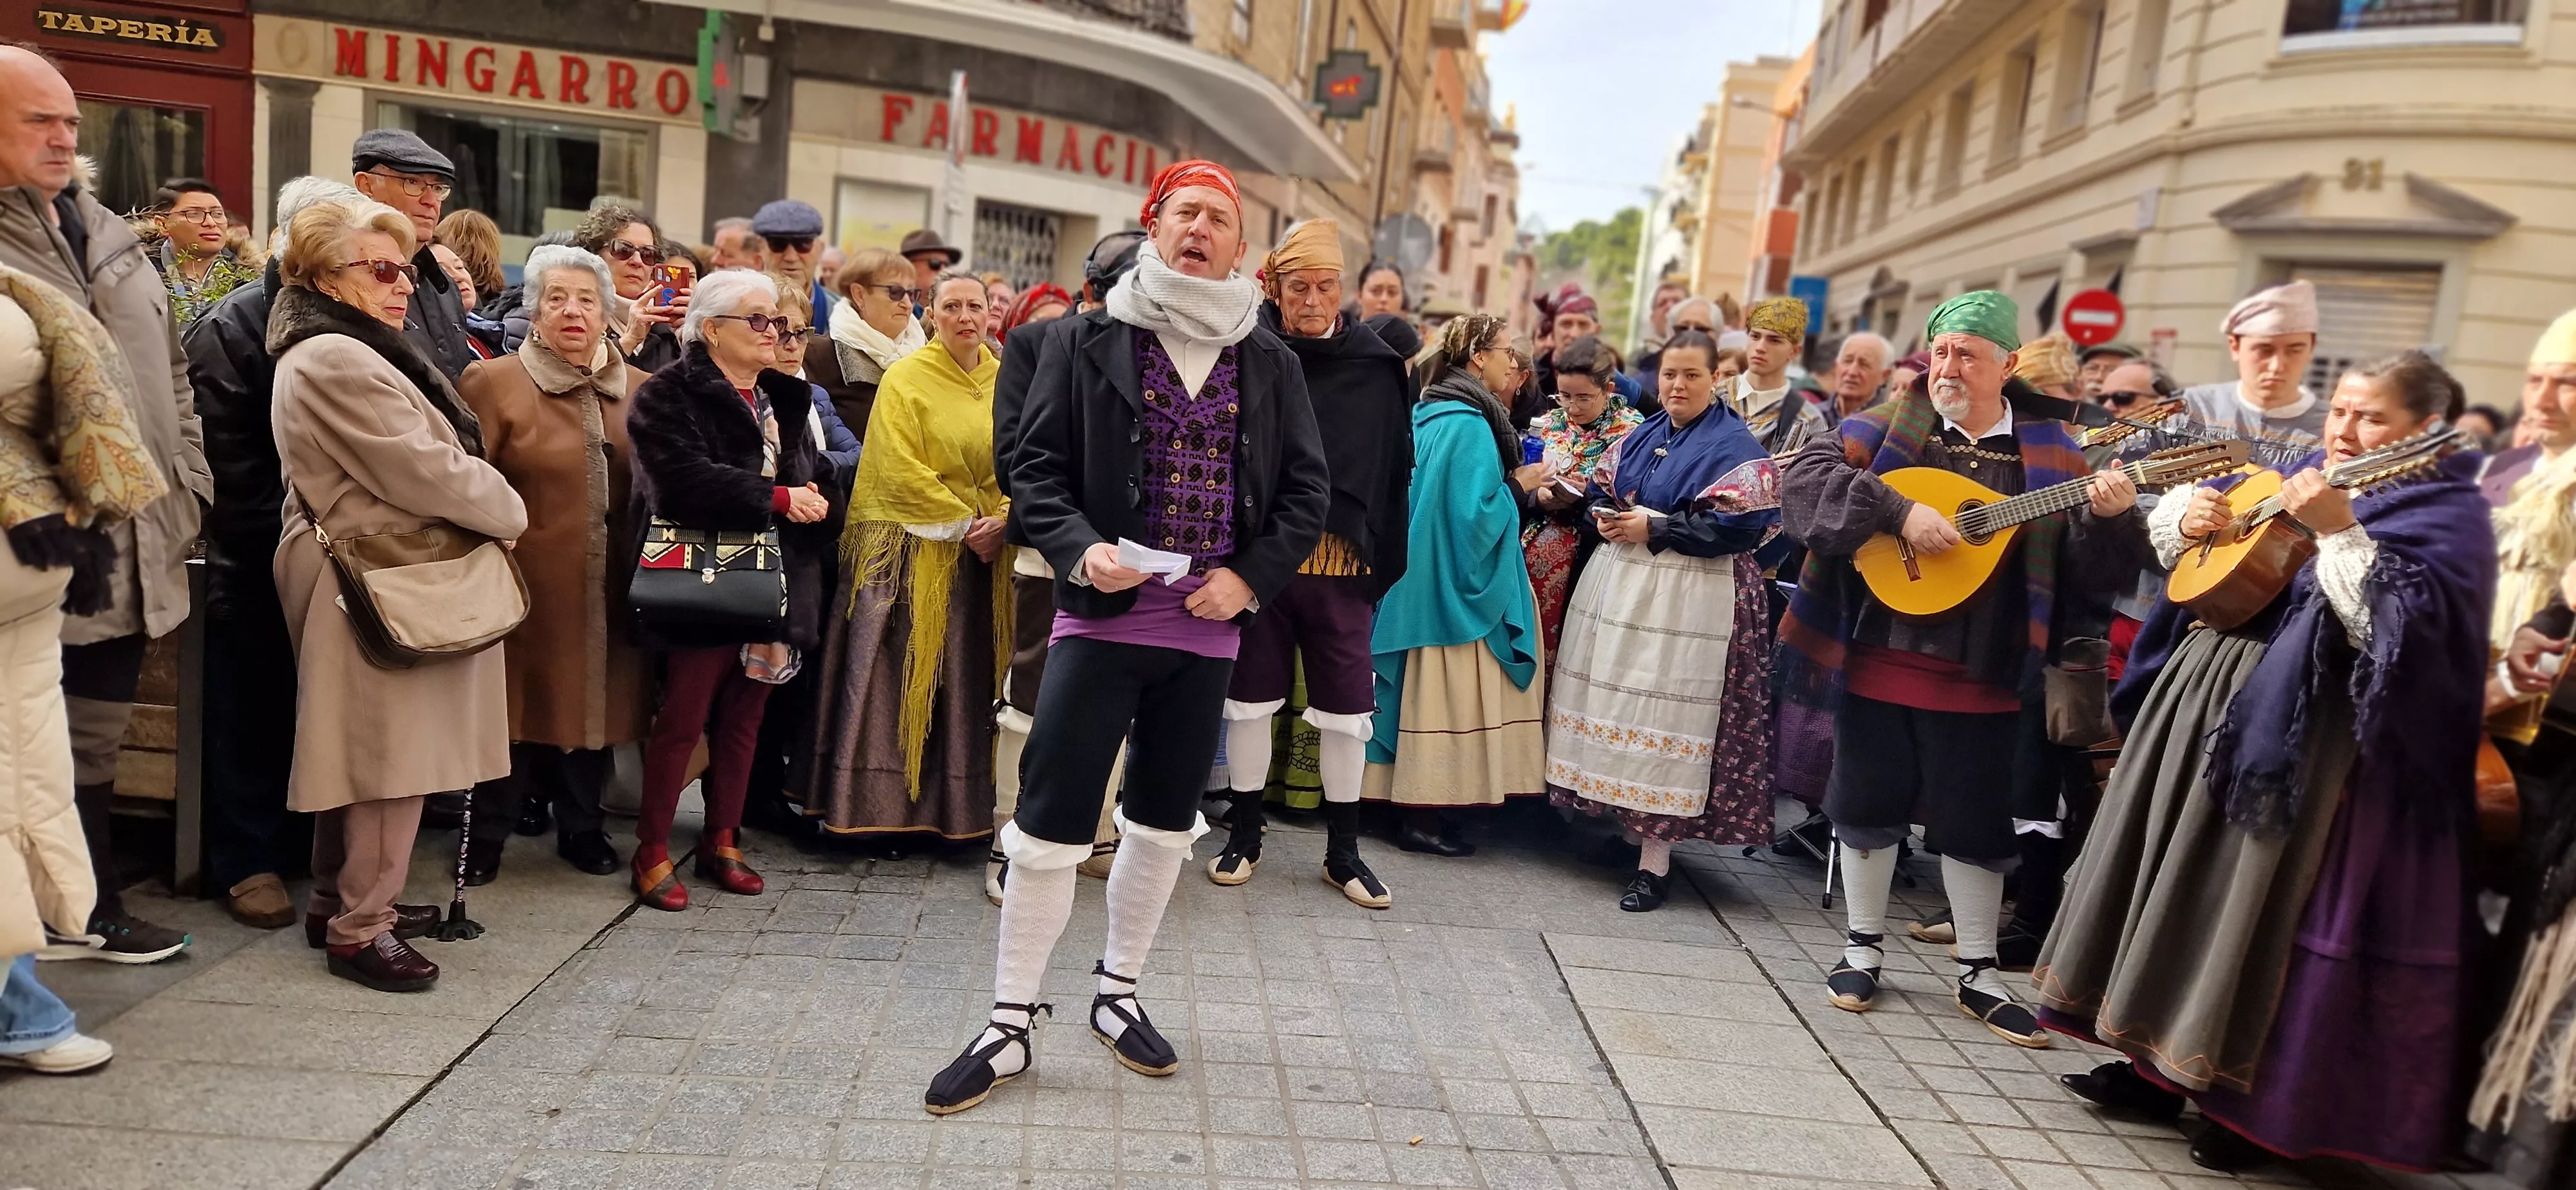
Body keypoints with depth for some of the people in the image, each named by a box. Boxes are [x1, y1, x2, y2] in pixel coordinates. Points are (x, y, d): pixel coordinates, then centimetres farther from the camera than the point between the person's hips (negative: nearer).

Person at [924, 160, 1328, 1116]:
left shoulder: (1269, 364, 7)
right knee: (1050, 824, -3)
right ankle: (1009, 1026, 11)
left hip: (1209, 627, 3)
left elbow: (1306, 490, 8)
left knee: (1164, 823, 13)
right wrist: (1081, 549, -18)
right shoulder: (1087, 341, 1)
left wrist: (1249, 577, -6)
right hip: (1103, 615, -3)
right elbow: (1036, 465, -1)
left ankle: (1117, 995, 32)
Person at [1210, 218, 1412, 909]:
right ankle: (1245, 836, 26)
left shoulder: (1378, 367, 2)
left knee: (1346, 708, 6)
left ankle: (1343, 850, 21)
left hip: (1341, 564, 1)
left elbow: (1394, 470, 4)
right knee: (1250, 698, 9)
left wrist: (1385, 563, 1)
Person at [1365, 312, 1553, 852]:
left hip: (1425, 578, 9)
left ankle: (1418, 807, 20)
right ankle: (1421, 819, 4)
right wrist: (1520, 486, -7)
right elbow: (1474, 513, -21)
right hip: (1456, 584, -9)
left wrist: (1511, 484, 14)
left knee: (1428, 695, 13)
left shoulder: (1430, 413, 10)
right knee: (1446, 699, -3)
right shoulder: (1469, 423, -18)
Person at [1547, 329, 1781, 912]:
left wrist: (1653, 528, -17)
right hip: (1617, 586, 7)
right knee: (1612, 703, 9)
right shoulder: (1639, 437, 15)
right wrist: (1605, 519, -5)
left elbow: (1739, 525, -16)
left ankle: (1655, 860, -1)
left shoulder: (1735, 445, -6)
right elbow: (1597, 492, 19)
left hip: (1690, 599, -7)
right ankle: (1616, 818, 22)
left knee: (1663, 714, -7)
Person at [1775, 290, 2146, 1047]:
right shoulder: (1892, 425, 1)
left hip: (1983, 676, 1)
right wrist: (1900, 511, -22)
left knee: (1975, 823, 9)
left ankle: (1979, 975, 24)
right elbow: (1805, 475, -13)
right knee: (1867, 805, 10)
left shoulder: (2049, 452, 3)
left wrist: (2110, 518, -19)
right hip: (1877, 660, 0)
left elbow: (2087, 570, 2)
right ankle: (1863, 948, 27)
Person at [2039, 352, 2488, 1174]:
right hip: (2206, 703, 8)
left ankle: (2251, 1107, 13)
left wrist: (2340, 531, -29)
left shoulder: (2446, 512, -7)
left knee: (2257, 911, -3)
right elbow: (2176, 519, 22)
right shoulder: (2297, 473, 13)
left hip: (2298, 737, -8)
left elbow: (2396, 628, -23)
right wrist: (2188, 515, 0)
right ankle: (2160, 1063, 26)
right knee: (2172, 880, 12)